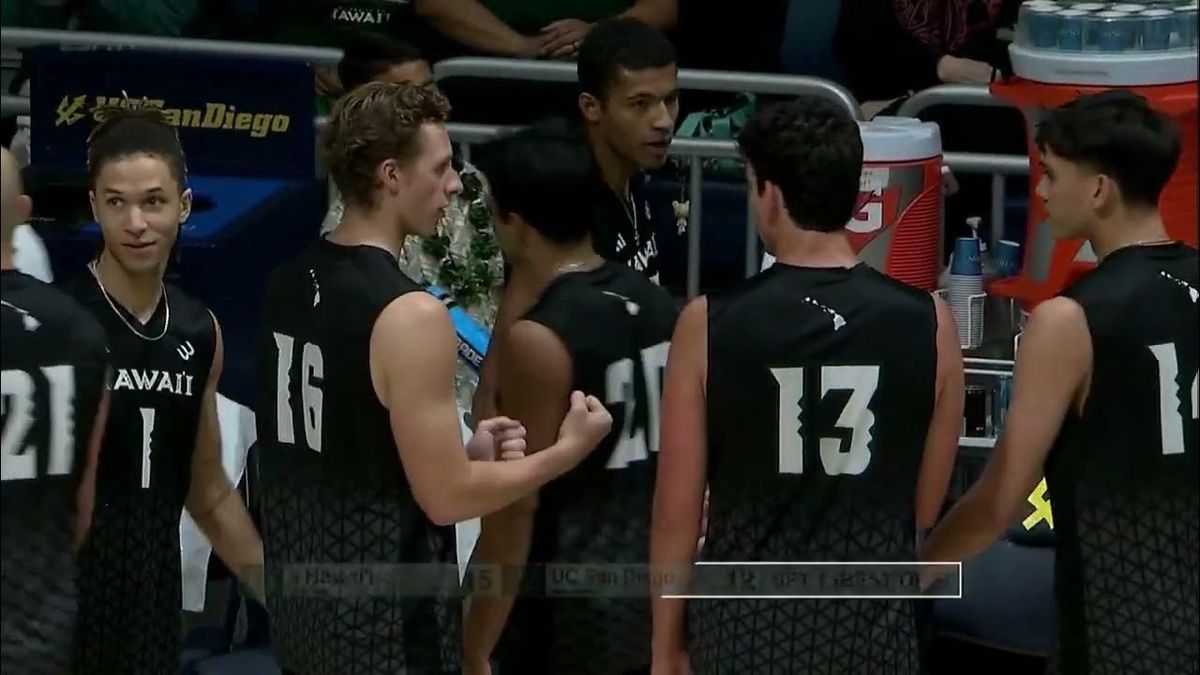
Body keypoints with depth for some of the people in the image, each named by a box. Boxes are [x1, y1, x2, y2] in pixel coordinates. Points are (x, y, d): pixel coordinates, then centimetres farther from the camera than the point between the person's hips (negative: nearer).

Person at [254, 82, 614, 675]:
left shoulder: (290, 284, 5)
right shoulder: (409, 314, -20)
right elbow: (446, 497, -18)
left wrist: (464, 450, 12)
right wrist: (567, 451, -5)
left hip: (303, 601, 8)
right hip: (386, 623, -8)